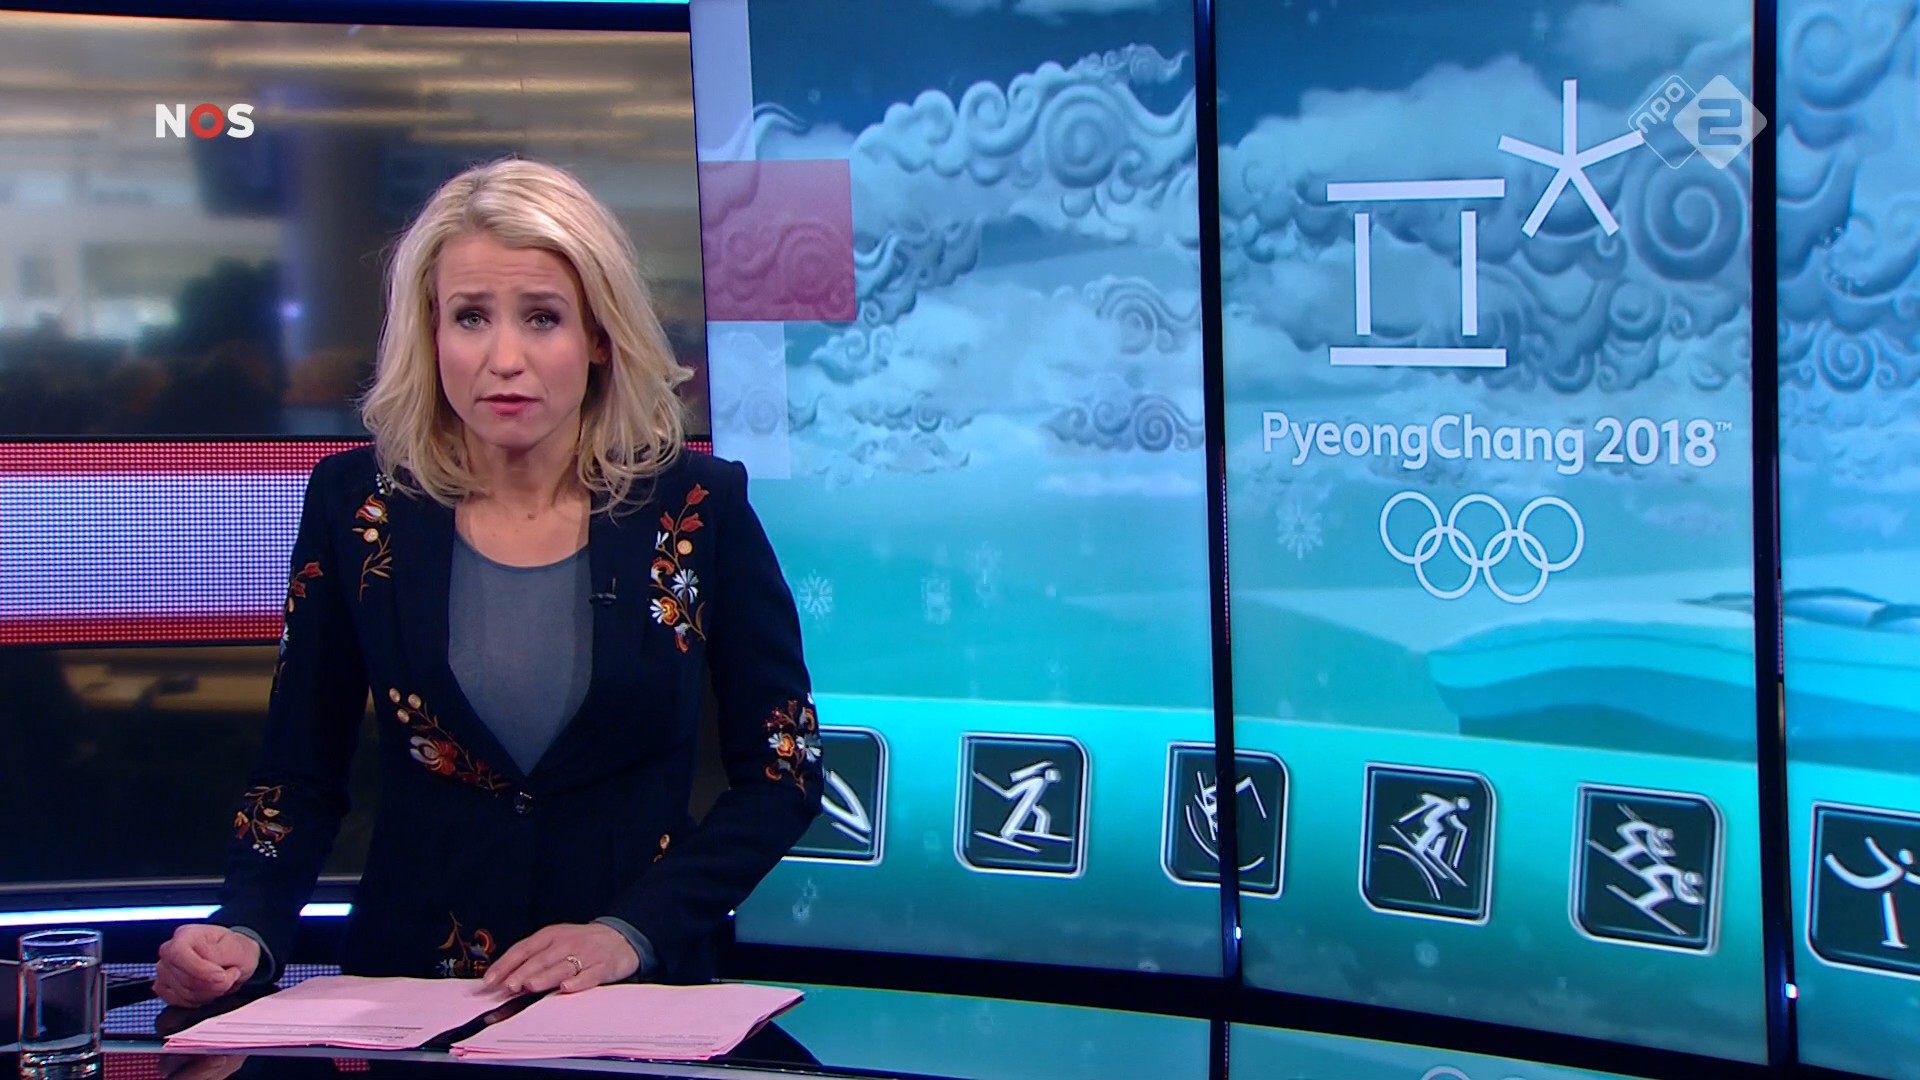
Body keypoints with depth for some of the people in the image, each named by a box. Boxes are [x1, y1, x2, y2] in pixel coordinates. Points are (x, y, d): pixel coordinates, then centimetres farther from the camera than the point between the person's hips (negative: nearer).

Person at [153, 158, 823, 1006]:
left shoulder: (698, 506, -1)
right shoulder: (355, 503, 3)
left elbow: (784, 767, 3)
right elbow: (299, 773, 7)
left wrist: (633, 931, -8)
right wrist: (246, 932, -11)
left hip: (635, 997, -1)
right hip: (410, 980, 2)